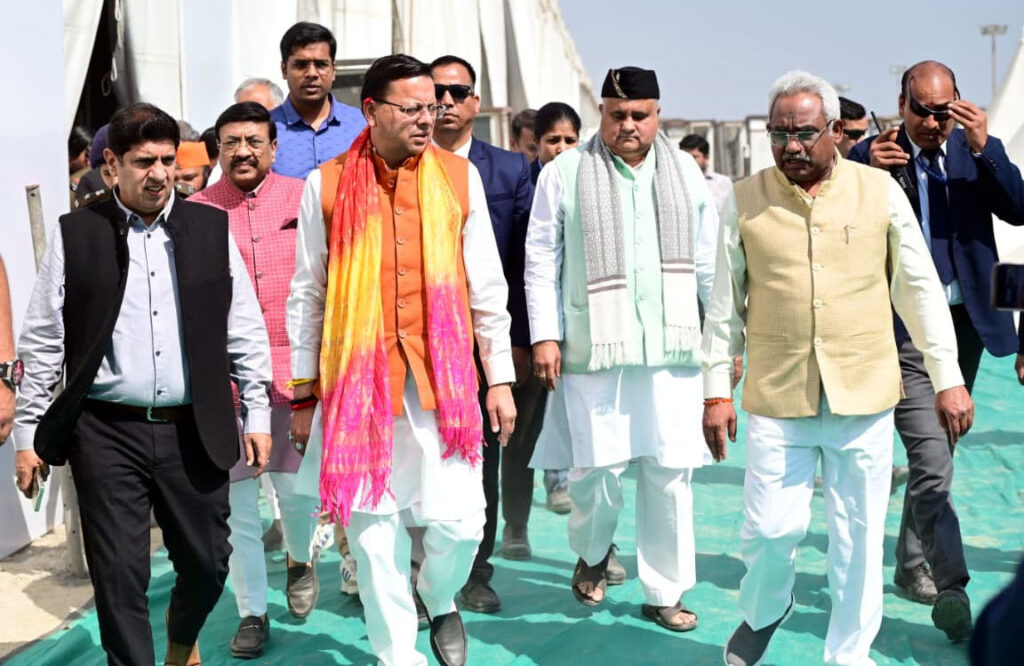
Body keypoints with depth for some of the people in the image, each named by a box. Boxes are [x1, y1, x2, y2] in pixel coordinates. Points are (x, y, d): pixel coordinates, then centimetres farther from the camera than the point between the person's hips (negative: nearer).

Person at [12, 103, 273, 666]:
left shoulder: (212, 229, 5)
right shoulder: (75, 235, 0)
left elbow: (245, 332, 7)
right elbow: (43, 345, 2)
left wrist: (256, 413, 4)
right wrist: (29, 435, 1)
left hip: (193, 430, 2)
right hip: (107, 434, -2)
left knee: (207, 564, 11)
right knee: (119, 576, 0)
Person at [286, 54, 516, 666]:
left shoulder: (460, 176, 5)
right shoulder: (328, 184, 2)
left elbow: (487, 287, 8)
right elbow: (307, 294, 8)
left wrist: (501, 379, 6)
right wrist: (304, 394, 8)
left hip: (442, 377, 1)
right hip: (357, 379, 0)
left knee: (459, 522, -3)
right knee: (374, 530, 4)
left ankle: (440, 600, 31)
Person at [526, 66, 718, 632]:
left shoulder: (685, 172, 12)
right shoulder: (565, 173, 3)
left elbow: (709, 261, 13)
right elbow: (542, 258, 2)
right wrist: (545, 335, -4)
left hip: (671, 347, 3)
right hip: (594, 347, -2)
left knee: (670, 473, 3)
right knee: (598, 466, -1)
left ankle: (664, 592, 17)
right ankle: (592, 553, 29)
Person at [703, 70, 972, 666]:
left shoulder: (880, 192, 2)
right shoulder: (746, 200, 2)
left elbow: (921, 291, 6)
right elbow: (725, 304, 7)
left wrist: (949, 378, 5)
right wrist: (717, 391, 5)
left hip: (865, 397, 1)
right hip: (777, 400, 0)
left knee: (860, 537, 8)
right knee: (772, 527, -1)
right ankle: (765, 610, 31)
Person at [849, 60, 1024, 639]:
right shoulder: (871, 156, -3)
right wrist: (868, 173, -23)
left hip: (967, 323, 5)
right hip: (905, 329, -4)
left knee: (936, 456, 15)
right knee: (932, 463, -12)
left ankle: (912, 565, 30)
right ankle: (951, 587, -8)